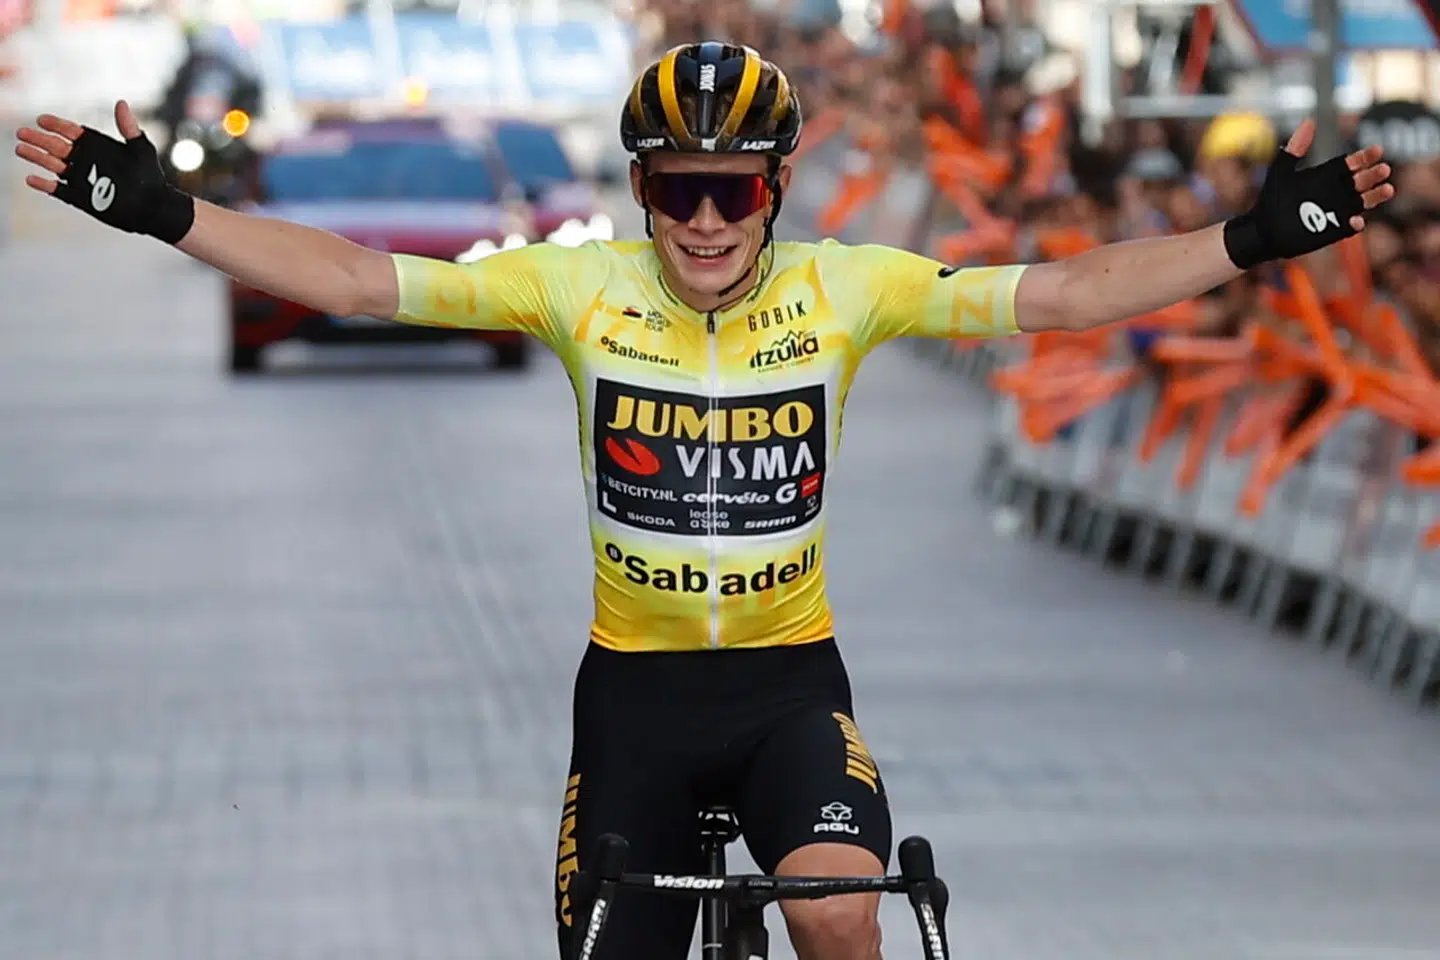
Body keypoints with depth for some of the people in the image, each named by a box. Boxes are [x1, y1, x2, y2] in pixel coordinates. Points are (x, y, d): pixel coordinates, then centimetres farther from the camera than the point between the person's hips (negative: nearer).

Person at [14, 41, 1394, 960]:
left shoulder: (843, 288, -9)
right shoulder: (581, 288, -10)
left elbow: (1059, 294, -13)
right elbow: (360, 282, -12)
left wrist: (1255, 239, -21)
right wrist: (164, 214, -19)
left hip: (790, 676, -1)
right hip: (635, 683, 1)